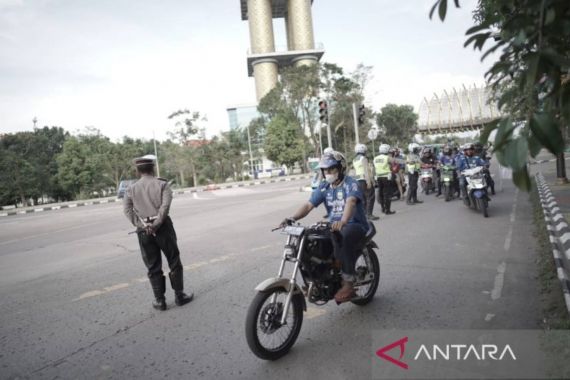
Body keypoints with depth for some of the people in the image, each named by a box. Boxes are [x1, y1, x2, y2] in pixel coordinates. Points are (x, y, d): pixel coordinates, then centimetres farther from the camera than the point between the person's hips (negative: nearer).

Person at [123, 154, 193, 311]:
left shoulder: (131, 189, 7)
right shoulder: (162, 184, -1)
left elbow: (127, 210, -6)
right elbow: (165, 205, -16)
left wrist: (142, 226, -12)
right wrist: (156, 224, -17)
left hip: (143, 231, 2)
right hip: (163, 227, -2)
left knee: (153, 267, 12)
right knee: (174, 262, 11)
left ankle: (160, 300, 17)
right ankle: (179, 295, 17)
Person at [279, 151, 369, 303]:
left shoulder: (350, 183, -11)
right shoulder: (324, 187, 8)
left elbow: (351, 202, -32)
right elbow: (309, 205, -3)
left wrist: (343, 221, -53)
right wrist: (292, 218, -22)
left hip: (356, 225, -6)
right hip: (334, 226, 6)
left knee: (342, 239, -39)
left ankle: (348, 282, -28)